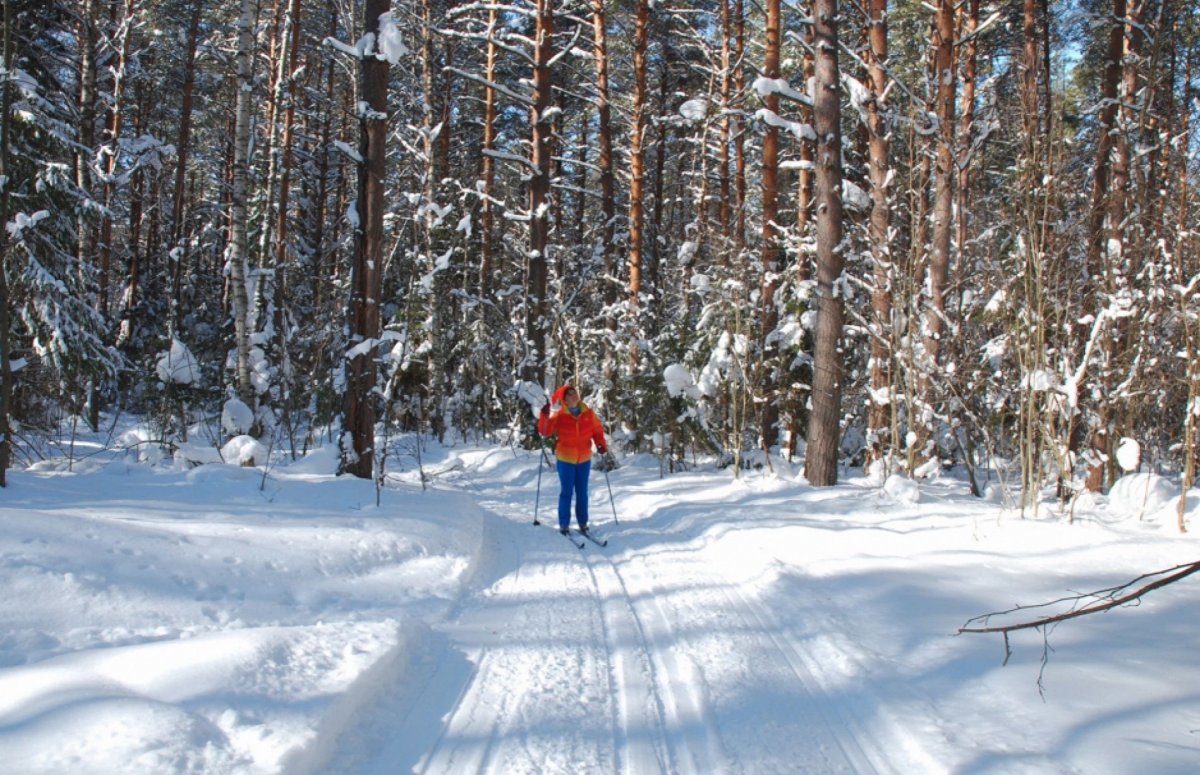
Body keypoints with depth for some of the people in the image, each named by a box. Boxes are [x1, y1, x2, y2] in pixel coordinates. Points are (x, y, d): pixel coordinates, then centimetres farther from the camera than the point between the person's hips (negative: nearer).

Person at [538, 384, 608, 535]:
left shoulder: (588, 413, -1)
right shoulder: (559, 416, -9)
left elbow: (597, 430, 8)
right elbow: (545, 431, -11)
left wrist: (601, 444, -8)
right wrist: (546, 416, -27)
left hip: (584, 459, 3)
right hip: (565, 460, -3)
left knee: (582, 492, 11)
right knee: (567, 492, -1)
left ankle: (583, 523, 21)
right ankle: (564, 525, 8)